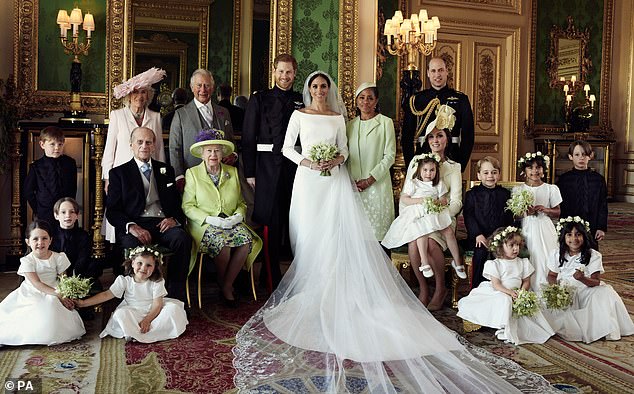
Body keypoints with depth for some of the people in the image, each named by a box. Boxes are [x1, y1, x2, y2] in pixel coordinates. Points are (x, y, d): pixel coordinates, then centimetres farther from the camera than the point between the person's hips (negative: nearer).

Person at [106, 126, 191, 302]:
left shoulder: (166, 170, 24)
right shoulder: (119, 173, 15)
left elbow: (178, 202, 19)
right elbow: (112, 210, 5)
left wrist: (174, 219, -6)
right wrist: (132, 227, -15)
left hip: (163, 224, 2)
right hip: (134, 225, -2)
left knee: (183, 239, -32)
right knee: (131, 244, -38)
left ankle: (176, 296, -25)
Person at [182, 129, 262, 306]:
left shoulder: (232, 172, 14)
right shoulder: (192, 173, 4)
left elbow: (241, 202, 16)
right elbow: (188, 206, -2)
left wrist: (239, 215, -7)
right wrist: (210, 219, -16)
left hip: (231, 223, 3)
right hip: (204, 225, -3)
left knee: (246, 240, -28)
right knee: (223, 243, -34)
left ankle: (227, 286, -11)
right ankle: (222, 284, -5)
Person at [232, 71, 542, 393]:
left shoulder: (338, 117, 14)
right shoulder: (299, 115, 9)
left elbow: (344, 148, 13)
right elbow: (287, 147, 6)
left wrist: (337, 160, -9)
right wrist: (306, 162, -10)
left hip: (334, 180, 1)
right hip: (309, 180, -1)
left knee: (340, 233, -9)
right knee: (310, 235, -4)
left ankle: (333, 291, -5)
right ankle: (311, 290, 3)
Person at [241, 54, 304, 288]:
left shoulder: (302, 102, 12)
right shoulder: (259, 100, 5)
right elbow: (248, 139, 1)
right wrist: (249, 172, -5)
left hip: (295, 170, 3)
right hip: (268, 170, -3)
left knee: (291, 223, 5)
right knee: (271, 224, -2)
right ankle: (272, 279, 8)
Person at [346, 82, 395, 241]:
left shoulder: (385, 122, -1)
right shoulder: (351, 124, 12)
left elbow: (390, 156, -5)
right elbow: (346, 155, 14)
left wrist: (370, 180, -11)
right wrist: (352, 181, -1)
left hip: (377, 185, -3)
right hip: (354, 185, 4)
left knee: (377, 229, -2)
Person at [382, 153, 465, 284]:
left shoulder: (439, 184, 16)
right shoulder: (412, 183, 6)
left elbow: (444, 200, 11)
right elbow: (404, 199, -1)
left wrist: (438, 202, -13)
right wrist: (420, 200, -13)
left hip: (435, 213, 3)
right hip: (418, 214, -3)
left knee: (449, 231, -17)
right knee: (422, 230, -34)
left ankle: (457, 262, -3)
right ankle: (424, 263, -30)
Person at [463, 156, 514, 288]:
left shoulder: (505, 193, 13)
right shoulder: (471, 194, 6)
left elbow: (509, 217, 8)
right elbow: (468, 216, -4)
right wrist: (478, 234, -16)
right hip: (479, 237, -2)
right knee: (482, 252, -27)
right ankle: (477, 289, -15)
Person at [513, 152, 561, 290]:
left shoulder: (551, 189, 5)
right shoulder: (518, 190, 5)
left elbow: (557, 213, 7)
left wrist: (545, 210, -11)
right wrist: (525, 212, -15)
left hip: (545, 231, 0)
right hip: (526, 231, 0)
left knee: (544, 262, -5)